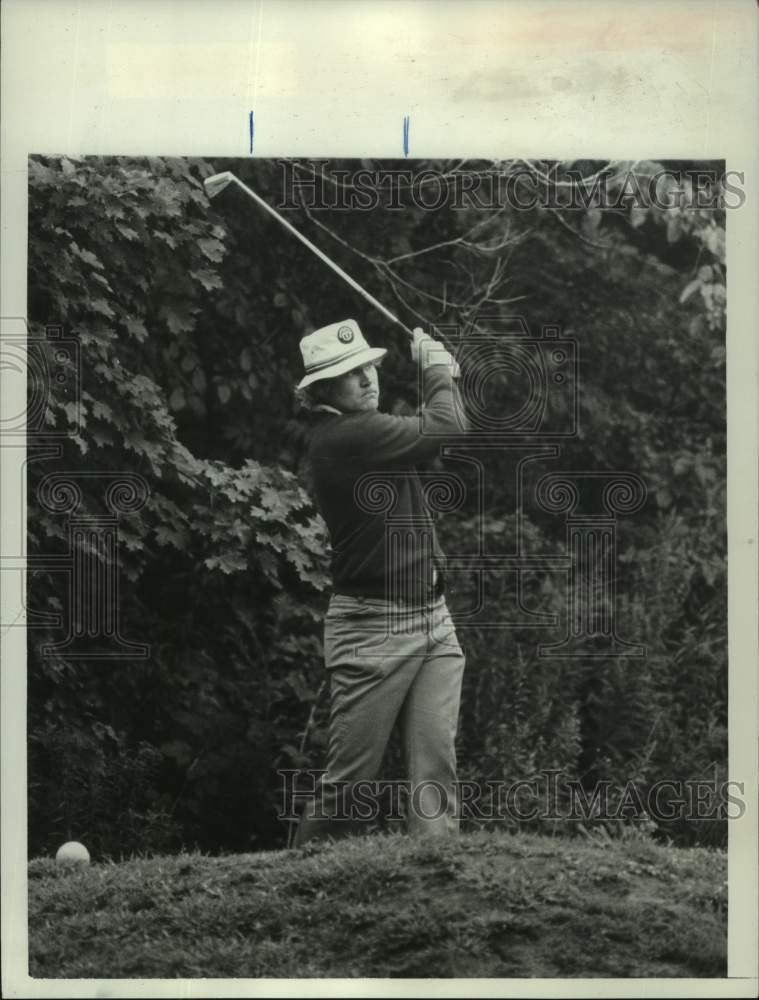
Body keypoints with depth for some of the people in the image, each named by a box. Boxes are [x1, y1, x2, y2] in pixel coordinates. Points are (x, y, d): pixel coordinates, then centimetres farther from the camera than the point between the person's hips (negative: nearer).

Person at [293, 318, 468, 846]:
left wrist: (439, 376, 11)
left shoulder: (365, 431, 13)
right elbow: (446, 430, -17)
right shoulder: (343, 436, -15)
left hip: (433, 618, 8)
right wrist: (438, 371, 1)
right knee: (349, 782, -2)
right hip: (373, 627, -8)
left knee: (437, 764, -2)